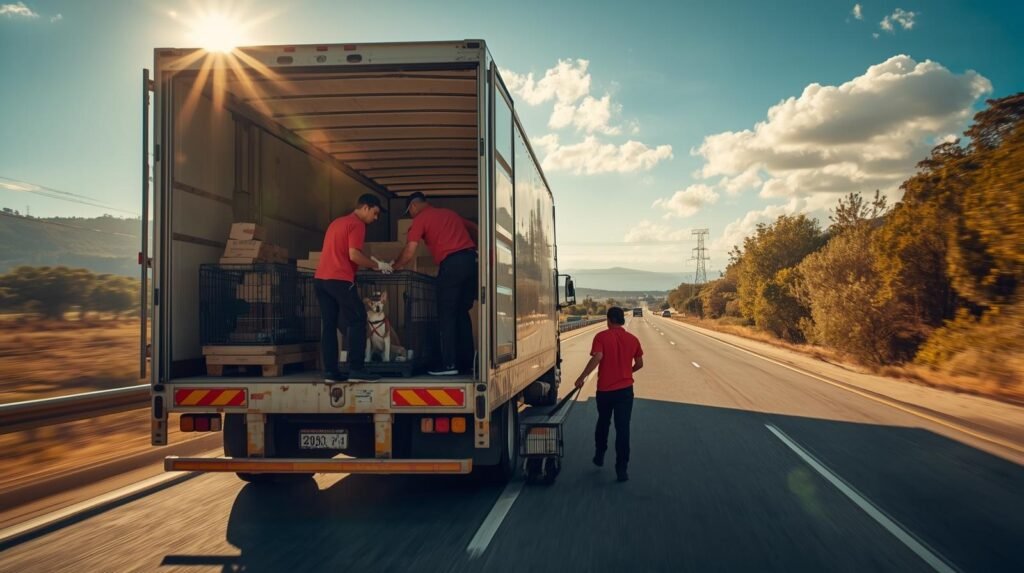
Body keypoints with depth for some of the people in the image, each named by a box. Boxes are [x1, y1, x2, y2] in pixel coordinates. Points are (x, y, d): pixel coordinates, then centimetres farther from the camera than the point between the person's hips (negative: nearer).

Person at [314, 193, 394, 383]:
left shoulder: (338, 222, 25)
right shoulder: (357, 224, -4)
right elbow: (354, 255, -14)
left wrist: (370, 262, 23)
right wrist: (377, 265, -1)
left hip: (321, 278, 9)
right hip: (339, 280, -9)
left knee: (329, 325, 8)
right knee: (357, 320, -2)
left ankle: (330, 371, 6)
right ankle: (356, 369, -6)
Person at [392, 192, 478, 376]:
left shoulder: (420, 218, 6)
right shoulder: (449, 213, 26)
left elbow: (409, 253, 0)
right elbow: (475, 229, 30)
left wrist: (394, 266, 15)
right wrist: (475, 250, 36)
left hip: (452, 263, -6)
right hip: (471, 259, 6)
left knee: (447, 315, 0)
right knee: (462, 313, 13)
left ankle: (449, 364, -3)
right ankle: (467, 362, 12)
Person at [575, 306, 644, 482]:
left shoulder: (602, 337, -8)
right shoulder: (632, 339, 2)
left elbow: (597, 357, -23)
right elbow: (639, 364, 9)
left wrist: (582, 377, -20)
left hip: (604, 389, -1)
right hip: (625, 389, 1)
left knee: (603, 423, 22)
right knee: (623, 429, 1)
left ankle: (599, 456, 36)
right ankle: (622, 469, -2)